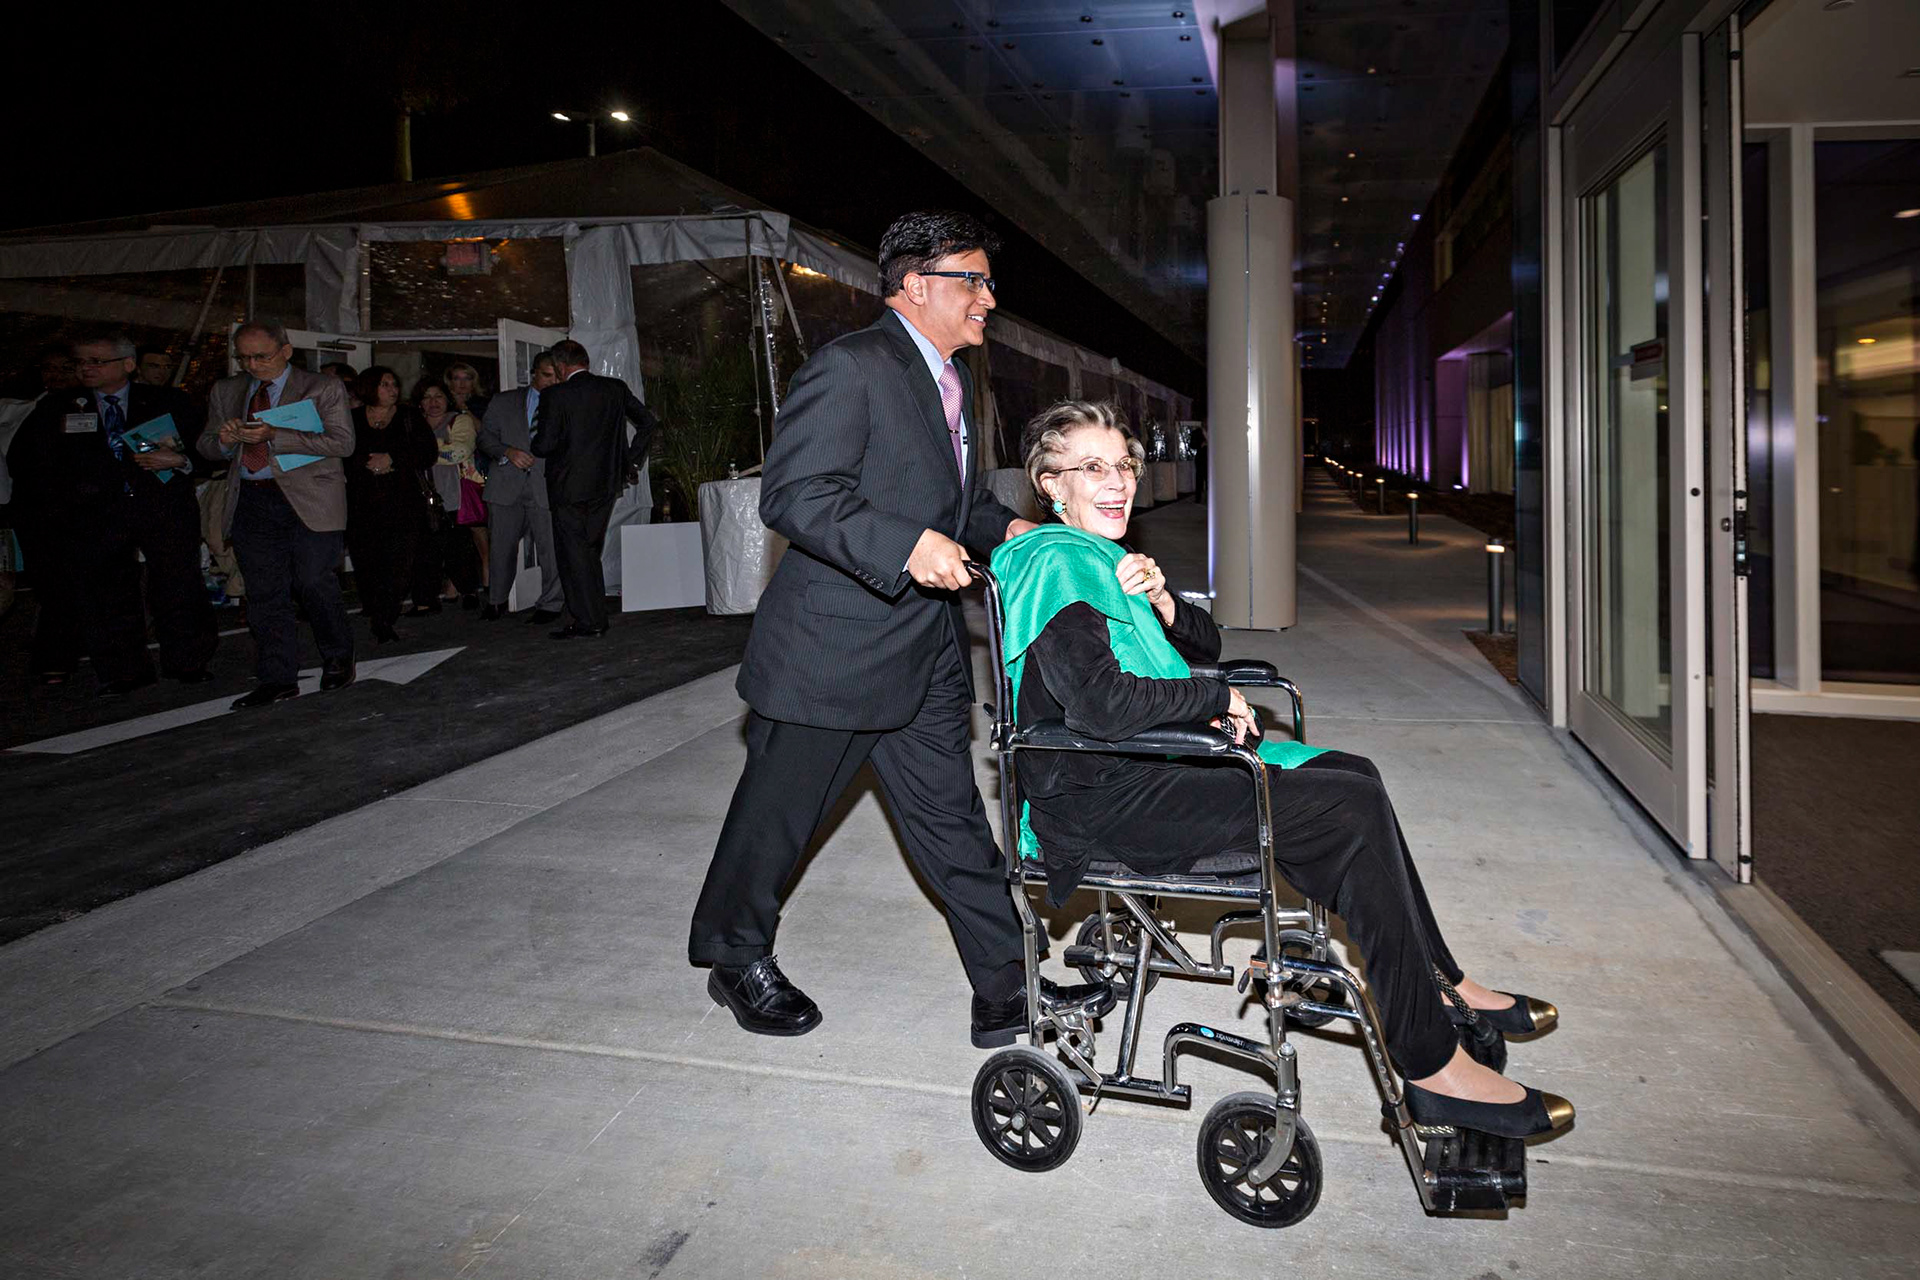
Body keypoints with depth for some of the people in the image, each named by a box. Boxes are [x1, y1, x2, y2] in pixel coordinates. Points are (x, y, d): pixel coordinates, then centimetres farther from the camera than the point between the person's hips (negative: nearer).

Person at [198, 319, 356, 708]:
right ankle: (277, 679, 10)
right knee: (264, 594, 4)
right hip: (250, 503, 5)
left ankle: (338, 658, 17)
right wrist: (224, 440, -6)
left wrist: (274, 436, -19)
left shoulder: (323, 388, 1)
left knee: (313, 584, -7)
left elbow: (342, 442, -11)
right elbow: (206, 446, 20)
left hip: (308, 501, -4)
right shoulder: (225, 391, 16)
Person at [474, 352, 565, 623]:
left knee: (551, 547, -5)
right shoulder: (503, 402, 14)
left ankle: (549, 605, 4)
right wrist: (508, 452, -7)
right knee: (502, 546, 7)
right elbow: (485, 438, 11)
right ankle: (496, 601, 21)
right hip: (507, 485, 1)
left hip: (547, 485, -1)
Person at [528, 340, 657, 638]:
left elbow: (545, 444, -14)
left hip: (570, 486, -6)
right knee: (590, 552, 16)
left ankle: (587, 621, 2)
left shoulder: (554, 395, -11)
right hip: (607, 483, 6)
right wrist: (631, 459, 13)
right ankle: (597, 618, 18)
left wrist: (534, 446, 9)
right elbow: (647, 421, 7)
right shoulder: (615, 388, 4)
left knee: (573, 552, 3)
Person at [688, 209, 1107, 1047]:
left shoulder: (954, 379, 15)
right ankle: (734, 962, 32)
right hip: (831, 648, -8)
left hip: (924, 654, 8)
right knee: (776, 816, 10)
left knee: (952, 821, 11)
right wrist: (907, 546, -31)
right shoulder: (850, 367, -15)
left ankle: (1007, 989, 19)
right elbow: (792, 494, -23)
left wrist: (1005, 528, 8)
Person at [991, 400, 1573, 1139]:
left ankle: (1439, 984, 17)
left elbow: (1205, 646, 19)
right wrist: (1218, 699, -13)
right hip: (1100, 797, -10)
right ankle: (1433, 1067, -10)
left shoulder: (1103, 556, 17)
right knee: (1350, 814, -17)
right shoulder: (1056, 562, -15)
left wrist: (1161, 601, -3)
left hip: (1145, 764, 10)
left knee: (1353, 776, 9)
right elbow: (1099, 704, -27)